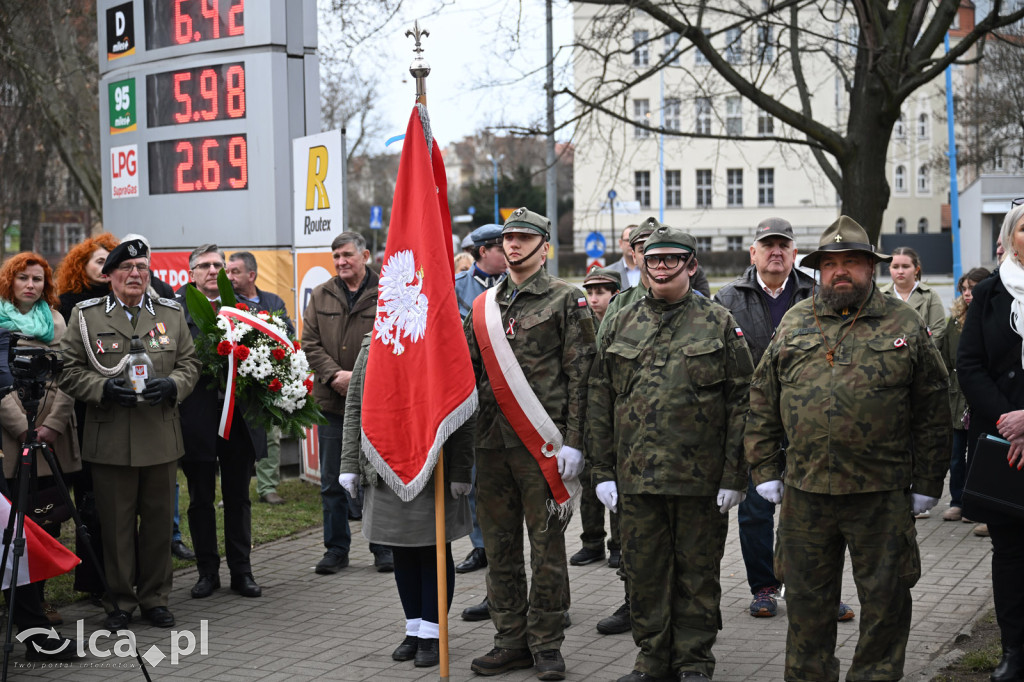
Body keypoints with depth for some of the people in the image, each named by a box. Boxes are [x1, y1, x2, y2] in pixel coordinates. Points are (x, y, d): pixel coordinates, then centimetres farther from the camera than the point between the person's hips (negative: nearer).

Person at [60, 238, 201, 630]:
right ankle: (119, 601, 16)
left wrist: (172, 386, -9)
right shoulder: (86, 316, 2)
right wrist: (104, 388, -16)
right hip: (110, 440, -2)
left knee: (159, 521, 8)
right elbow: (70, 371, 1)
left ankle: (155, 598, 21)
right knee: (116, 524, 3)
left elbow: (190, 363, 11)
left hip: (161, 438, 2)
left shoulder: (171, 314, 11)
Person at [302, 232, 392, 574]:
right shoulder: (320, 296, 8)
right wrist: (334, 375, -12)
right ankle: (336, 548, 20)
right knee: (332, 483, 9)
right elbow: (310, 343, 4)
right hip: (332, 402, 3)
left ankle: (383, 547, 18)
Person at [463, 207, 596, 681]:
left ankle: (546, 643, 10)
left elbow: (580, 375, -5)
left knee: (546, 546, 1)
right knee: (499, 546, 9)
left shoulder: (566, 301, 0)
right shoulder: (483, 306, 14)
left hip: (543, 444, -5)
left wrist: (573, 442, -12)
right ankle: (511, 639, 19)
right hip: (491, 443, 5)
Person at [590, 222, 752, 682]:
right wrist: (603, 470, 4)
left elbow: (741, 401, -2)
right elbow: (600, 400, 10)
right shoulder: (622, 324, 10)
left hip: (700, 476, -3)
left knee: (697, 570, 6)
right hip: (636, 476, 3)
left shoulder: (719, 324, 2)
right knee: (644, 570, 9)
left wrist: (734, 475, -8)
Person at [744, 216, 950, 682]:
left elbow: (932, 411, 3)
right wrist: (765, 470, 6)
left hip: (882, 495, -2)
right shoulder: (793, 324, 8)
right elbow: (762, 402, 11)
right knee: (807, 599, 11)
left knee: (885, 599, 6)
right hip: (805, 491, 2)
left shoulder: (905, 326, 2)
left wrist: (926, 485, 0)